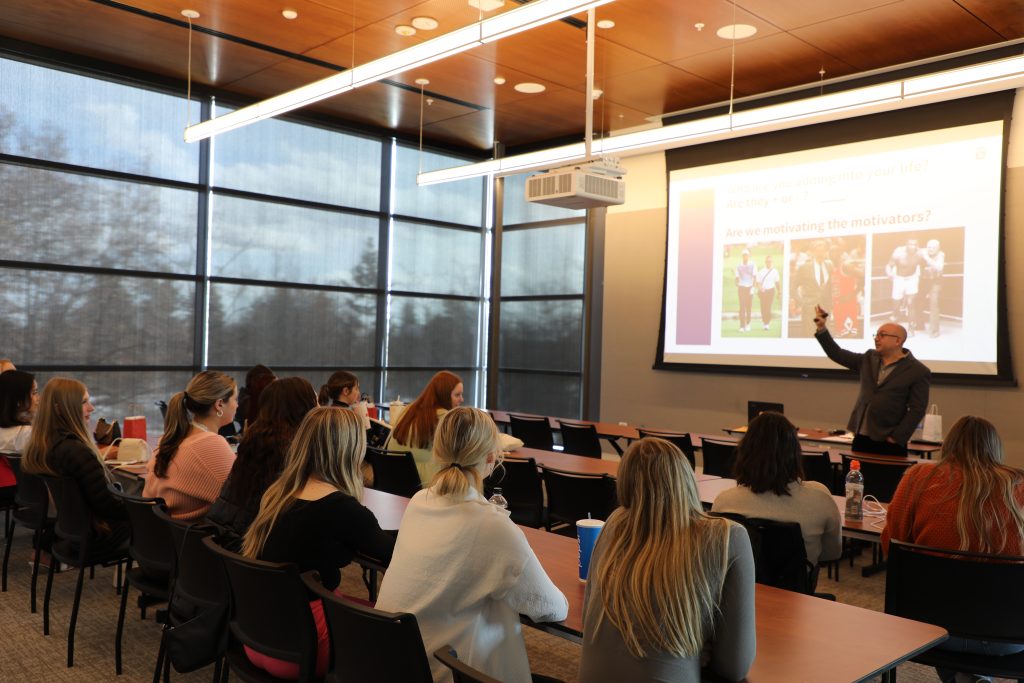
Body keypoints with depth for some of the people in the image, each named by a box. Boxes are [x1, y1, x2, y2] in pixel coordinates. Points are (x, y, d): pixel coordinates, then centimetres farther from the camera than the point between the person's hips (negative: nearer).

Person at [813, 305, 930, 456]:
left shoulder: (918, 372, -5)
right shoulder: (869, 359, 12)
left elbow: (917, 410, -8)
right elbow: (837, 354, 15)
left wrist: (897, 438, -14)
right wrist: (822, 329, 4)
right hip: (861, 438, 5)